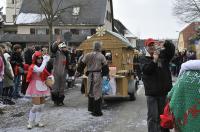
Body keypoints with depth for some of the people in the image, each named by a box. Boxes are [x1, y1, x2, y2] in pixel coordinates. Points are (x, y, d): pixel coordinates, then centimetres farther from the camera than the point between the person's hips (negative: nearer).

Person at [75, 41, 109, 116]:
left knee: (91, 91, 19)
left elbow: (81, 65, 9)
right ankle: (97, 111, 2)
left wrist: (77, 73, 18)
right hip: (98, 75, -4)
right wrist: (107, 74, 14)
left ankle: (91, 108, 31)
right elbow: (105, 67, -1)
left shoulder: (87, 56, 5)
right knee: (97, 92, 0)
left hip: (90, 75, 4)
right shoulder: (101, 56, -5)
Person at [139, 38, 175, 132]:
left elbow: (172, 49, -3)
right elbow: (146, 70, -15)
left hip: (165, 90, 3)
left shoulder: (163, 55, 10)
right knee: (153, 116, 0)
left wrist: (165, 43, -22)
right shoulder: (143, 59, 2)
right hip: (152, 92, -3)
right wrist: (154, 60, -27)